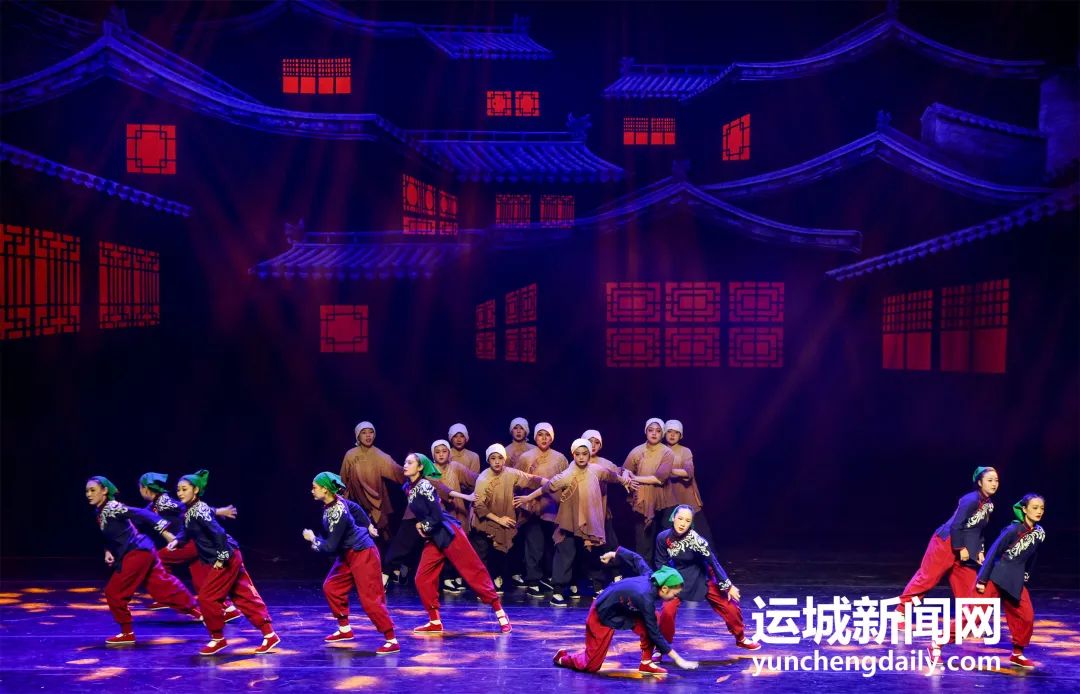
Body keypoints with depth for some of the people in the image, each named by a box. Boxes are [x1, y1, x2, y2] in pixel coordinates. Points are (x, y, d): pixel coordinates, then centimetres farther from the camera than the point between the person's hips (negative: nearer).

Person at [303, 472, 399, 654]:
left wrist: (313, 539, -7)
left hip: (363, 554, -10)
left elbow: (331, 546, -23)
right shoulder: (336, 501, -2)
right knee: (331, 587, 12)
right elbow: (356, 508, 17)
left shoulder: (337, 512, -28)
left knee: (370, 598, -11)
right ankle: (345, 629, 23)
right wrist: (368, 526, 26)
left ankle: (392, 641, -7)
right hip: (348, 554, 10)